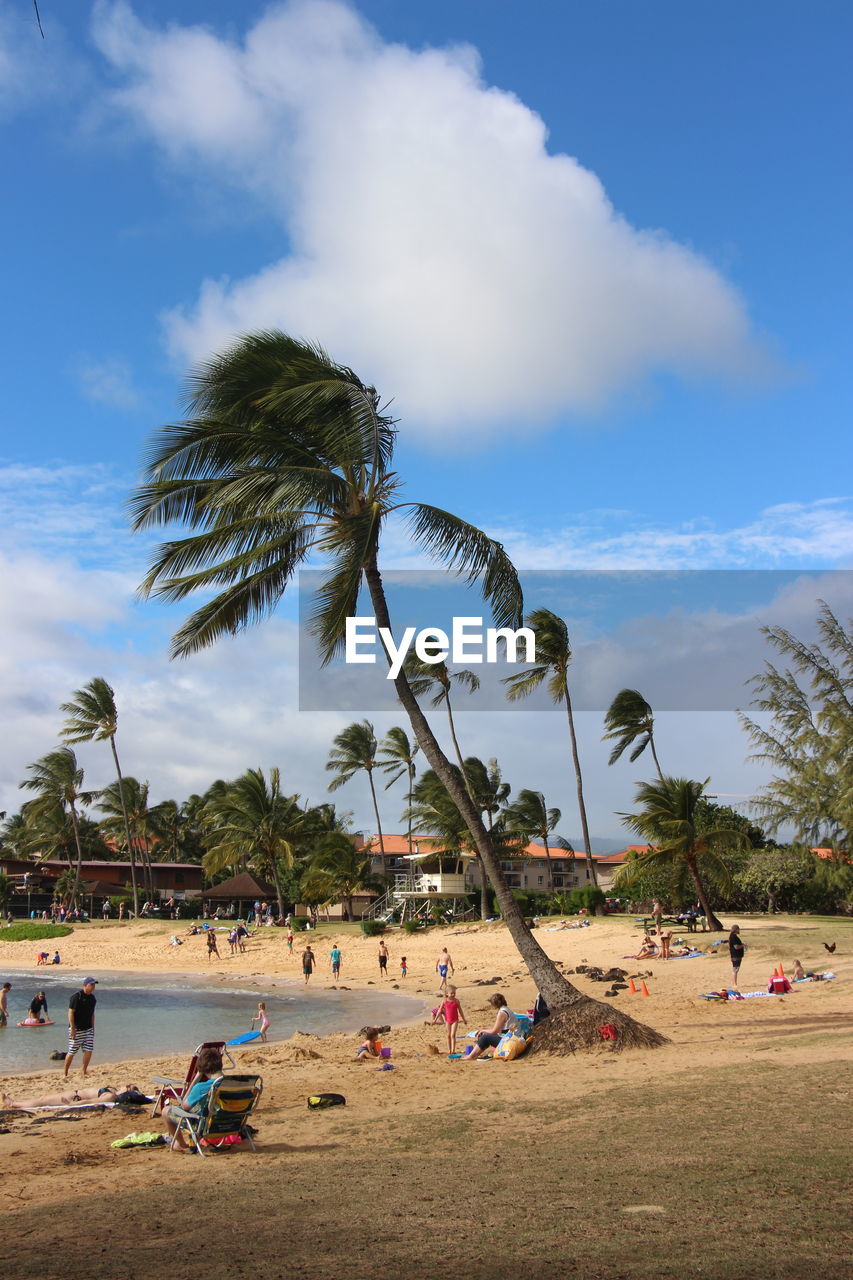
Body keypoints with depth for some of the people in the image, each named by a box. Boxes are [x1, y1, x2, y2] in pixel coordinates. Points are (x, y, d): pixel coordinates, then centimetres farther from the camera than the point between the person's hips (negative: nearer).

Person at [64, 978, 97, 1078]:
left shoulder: (92, 998, 10)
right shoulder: (77, 996, -13)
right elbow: (71, 1012, -15)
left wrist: (92, 1028, 17)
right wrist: (72, 1029, -19)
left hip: (88, 1029, 6)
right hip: (76, 1030, -6)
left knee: (89, 1050, -1)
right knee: (72, 1052, 0)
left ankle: (84, 1072, 11)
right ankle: (65, 1073, 14)